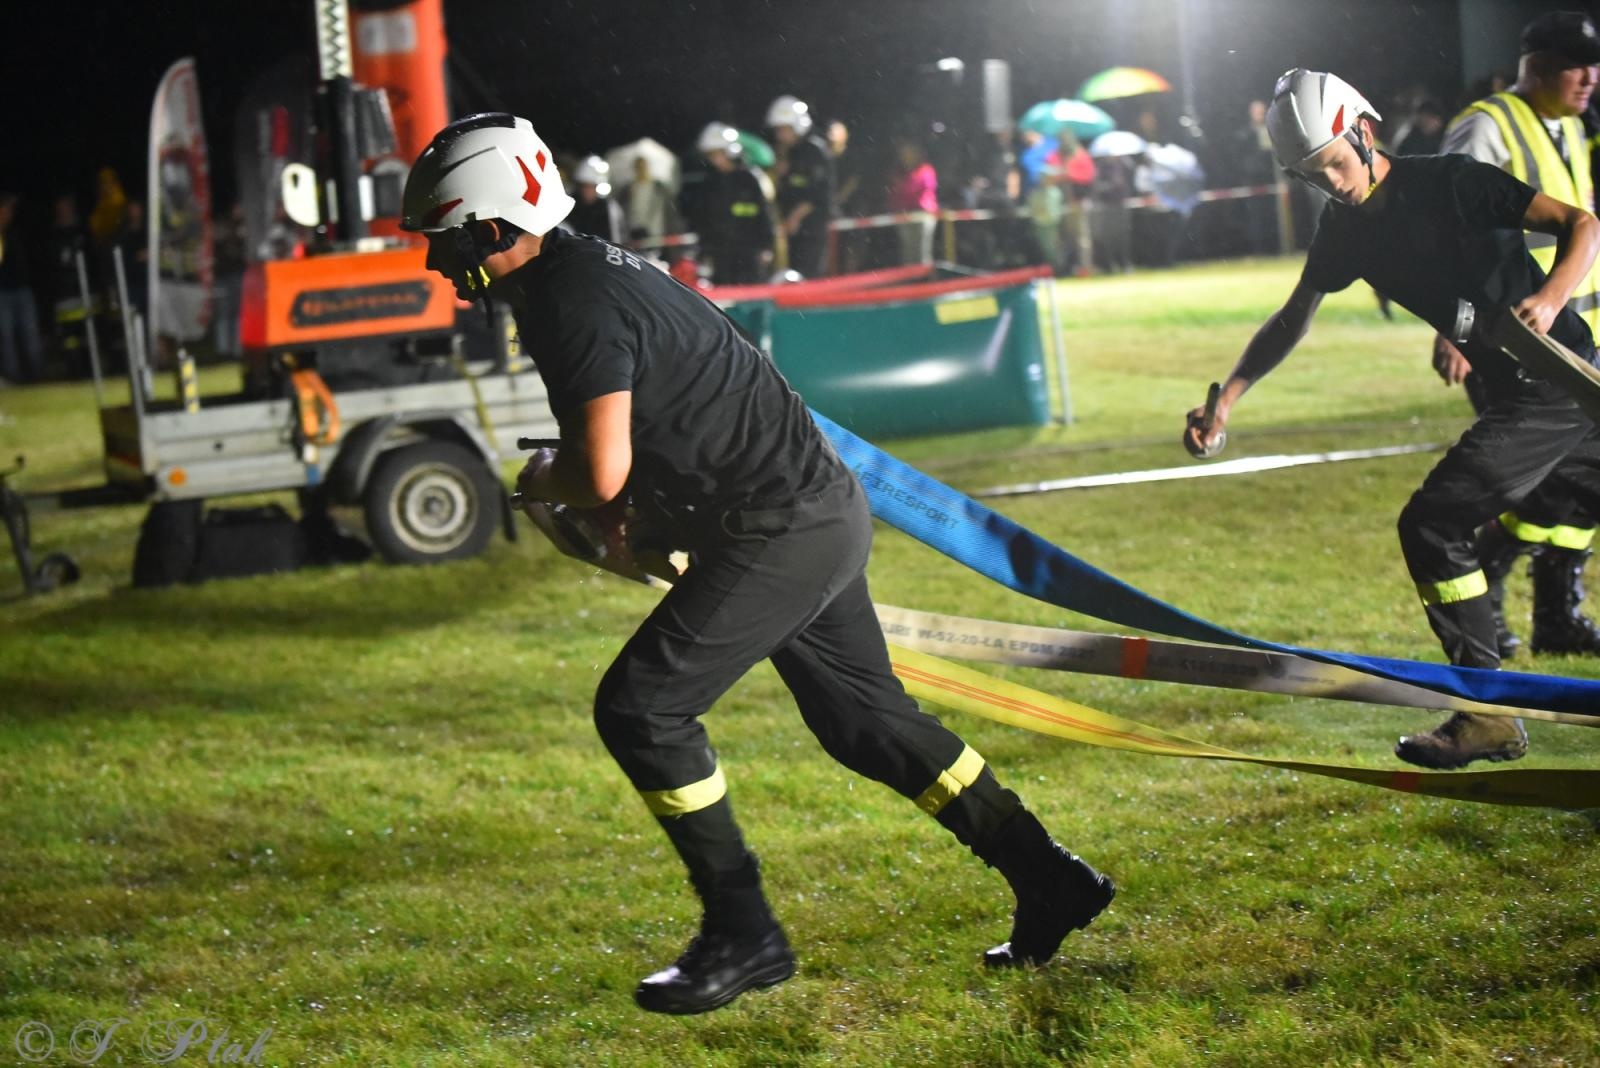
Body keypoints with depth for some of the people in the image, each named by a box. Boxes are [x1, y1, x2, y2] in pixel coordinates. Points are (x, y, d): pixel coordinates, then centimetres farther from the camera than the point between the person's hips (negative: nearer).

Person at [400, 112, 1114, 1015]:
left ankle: (744, 937, 1)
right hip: (821, 511, 10)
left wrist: (540, 482, -6)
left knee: (641, 710, -7)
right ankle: (1049, 881, 24)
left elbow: (601, 474, -27)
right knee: (865, 720, 18)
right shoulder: (579, 268, 12)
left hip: (784, 532, -10)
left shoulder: (573, 306, -20)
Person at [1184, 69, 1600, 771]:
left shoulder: (1448, 183, -15)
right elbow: (1292, 320, 17)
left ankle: (1486, 717, -5)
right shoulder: (1346, 230, 7)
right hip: (1516, 391, 8)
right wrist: (1227, 398, 8)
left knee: (1433, 527, -11)